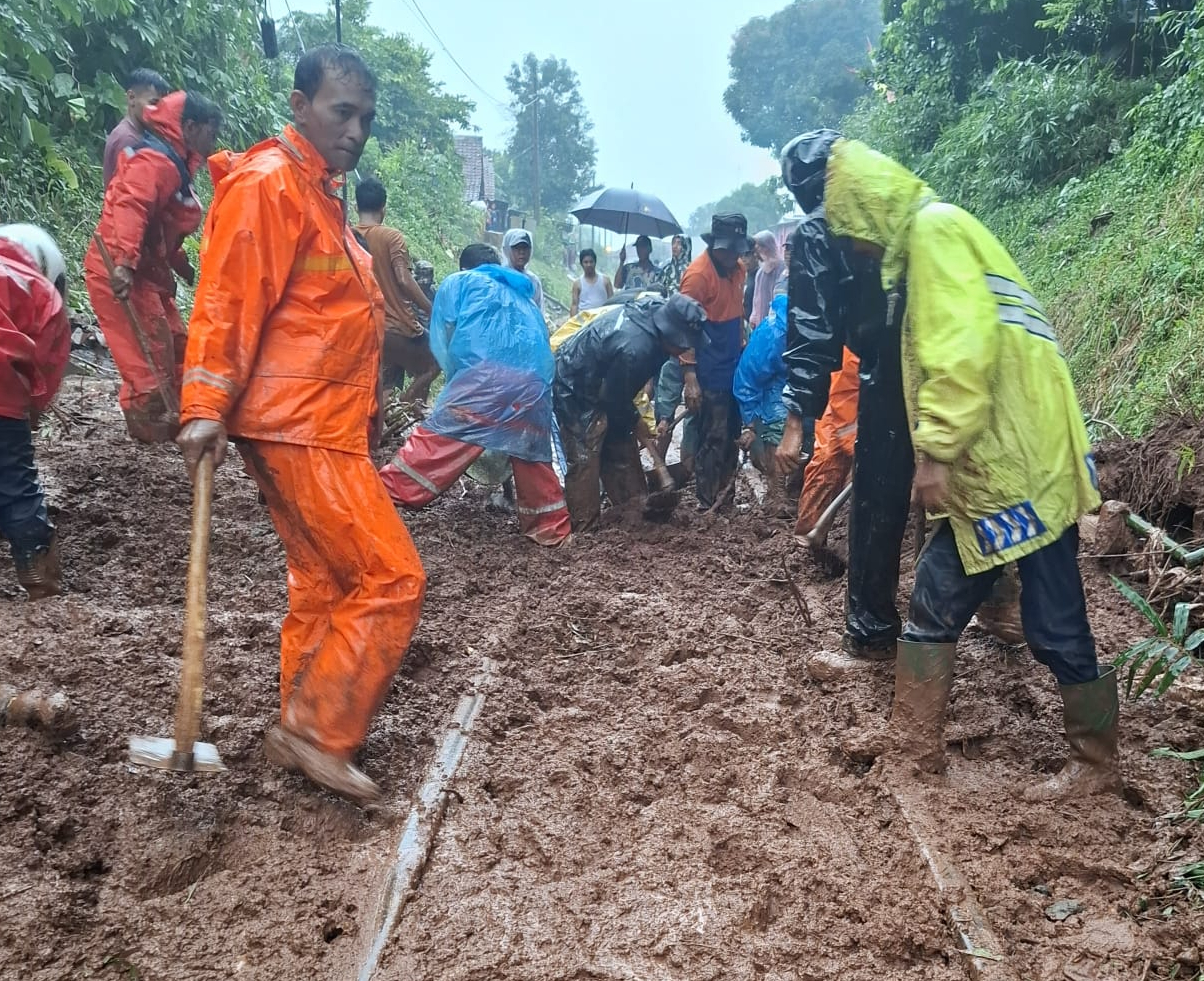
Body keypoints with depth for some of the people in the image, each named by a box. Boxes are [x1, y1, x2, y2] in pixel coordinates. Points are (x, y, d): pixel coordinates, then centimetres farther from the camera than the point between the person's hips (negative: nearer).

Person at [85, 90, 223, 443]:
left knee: (174, 347, 15)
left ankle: (174, 417, 26)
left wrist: (183, 267, 27)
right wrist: (123, 261, -44)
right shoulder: (155, 161, -17)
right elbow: (129, 208, -33)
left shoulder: (173, 164, 17)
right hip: (121, 272, -11)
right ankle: (152, 424, 2)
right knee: (150, 352, -8)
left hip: (147, 270, 11)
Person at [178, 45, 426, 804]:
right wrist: (206, 406, -26)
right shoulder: (266, 183, -11)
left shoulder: (320, 192, 19)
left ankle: (308, 730, 25)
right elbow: (227, 300, -19)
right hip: (296, 427, -10)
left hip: (323, 423, 10)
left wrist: (368, 409, 26)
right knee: (394, 577, -9)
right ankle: (317, 731, 1)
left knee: (324, 584, 14)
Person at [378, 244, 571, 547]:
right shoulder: (522, 295, 39)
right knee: (533, 455, 14)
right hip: (534, 382, 5)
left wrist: (455, 380, 29)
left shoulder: (458, 282, 26)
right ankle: (551, 529, 20)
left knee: (440, 436, -7)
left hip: (485, 371, -4)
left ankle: (388, 494, -10)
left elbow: (444, 338, 16)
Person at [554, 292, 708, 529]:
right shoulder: (634, 348, -37)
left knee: (622, 448, 12)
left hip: (598, 384, 10)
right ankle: (584, 527, -1)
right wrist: (635, 421, -3)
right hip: (574, 391, -9)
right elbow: (615, 401, -22)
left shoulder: (654, 312, -10)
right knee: (585, 459, -8)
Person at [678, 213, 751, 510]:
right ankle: (708, 506, 10)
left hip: (733, 369, 8)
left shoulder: (736, 270, 9)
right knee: (712, 442, -1)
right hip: (709, 375, -8)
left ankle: (727, 499, 27)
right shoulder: (698, 274, -15)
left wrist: (741, 349, 17)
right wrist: (690, 377, -22)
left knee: (731, 438, 15)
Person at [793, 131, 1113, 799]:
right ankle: (913, 748, 23)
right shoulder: (922, 242, 20)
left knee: (1055, 627, 2)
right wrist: (938, 452, 22)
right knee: (933, 606, 13)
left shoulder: (934, 226, -10)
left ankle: (1095, 766, 20)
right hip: (986, 470, 10)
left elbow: (964, 347, -22)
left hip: (1020, 466, -10)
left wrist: (936, 450, -20)